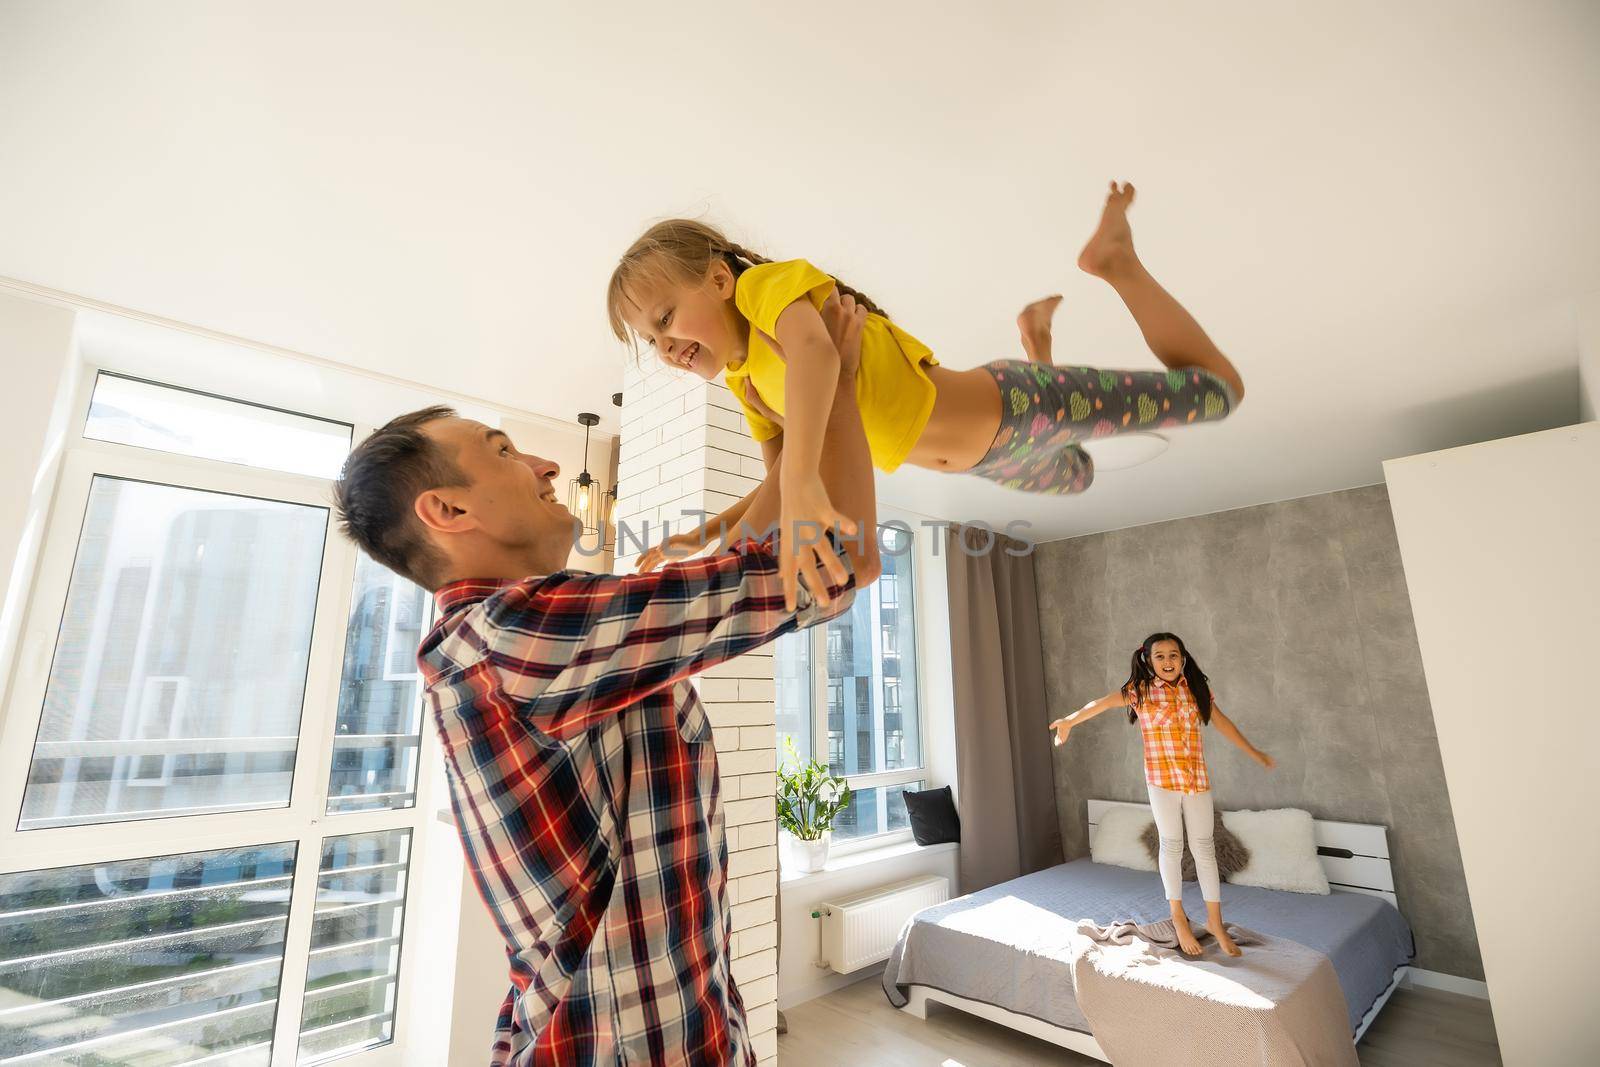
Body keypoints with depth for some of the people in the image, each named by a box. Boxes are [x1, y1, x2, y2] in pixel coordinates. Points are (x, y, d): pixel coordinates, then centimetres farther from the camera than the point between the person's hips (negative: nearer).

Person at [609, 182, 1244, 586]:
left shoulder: (767, 282, -21)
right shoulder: (747, 385, 1)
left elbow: (813, 346, -44)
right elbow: (781, 486, 1)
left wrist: (802, 481, -58)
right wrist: (705, 535, -14)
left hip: (1015, 405, -7)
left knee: (1217, 389, 9)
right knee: (1073, 478, 37)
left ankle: (1115, 263, 23)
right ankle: (1036, 333, 43)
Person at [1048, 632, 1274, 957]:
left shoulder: (1197, 688, 5)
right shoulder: (1140, 689, -5)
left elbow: (1221, 721, 17)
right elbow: (1103, 703, -15)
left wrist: (1253, 752, 25)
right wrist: (1070, 720, -24)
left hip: (1198, 778, 3)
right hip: (1162, 779, -3)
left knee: (1204, 848, 10)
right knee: (1171, 846, 8)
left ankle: (1215, 921, 24)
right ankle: (1178, 916, 24)